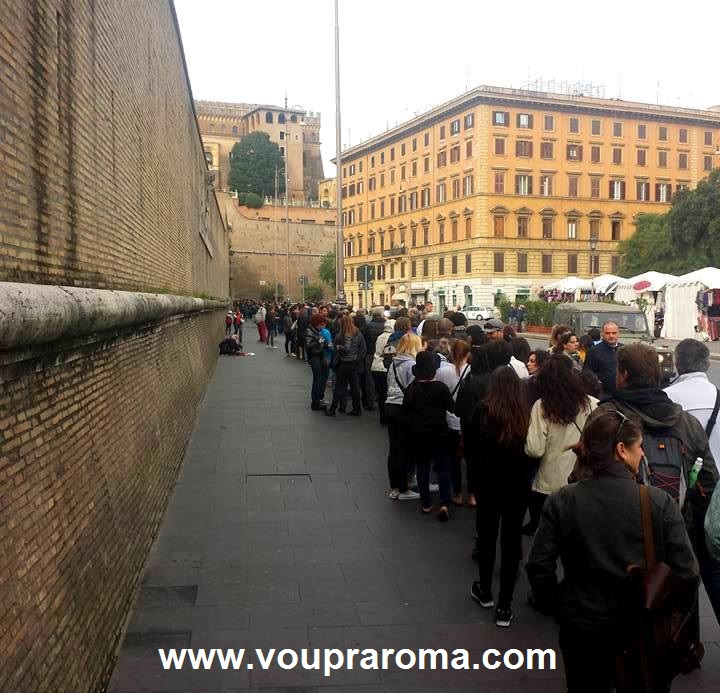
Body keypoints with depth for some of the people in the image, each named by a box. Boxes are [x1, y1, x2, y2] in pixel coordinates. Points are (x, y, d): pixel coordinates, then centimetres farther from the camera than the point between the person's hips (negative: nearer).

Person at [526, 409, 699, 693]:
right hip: (646, 627, -1)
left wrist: (556, 605, 5)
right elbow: (686, 574, -15)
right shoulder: (660, 502, -16)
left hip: (582, 624, 1)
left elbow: (539, 566, -12)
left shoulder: (561, 501, -12)